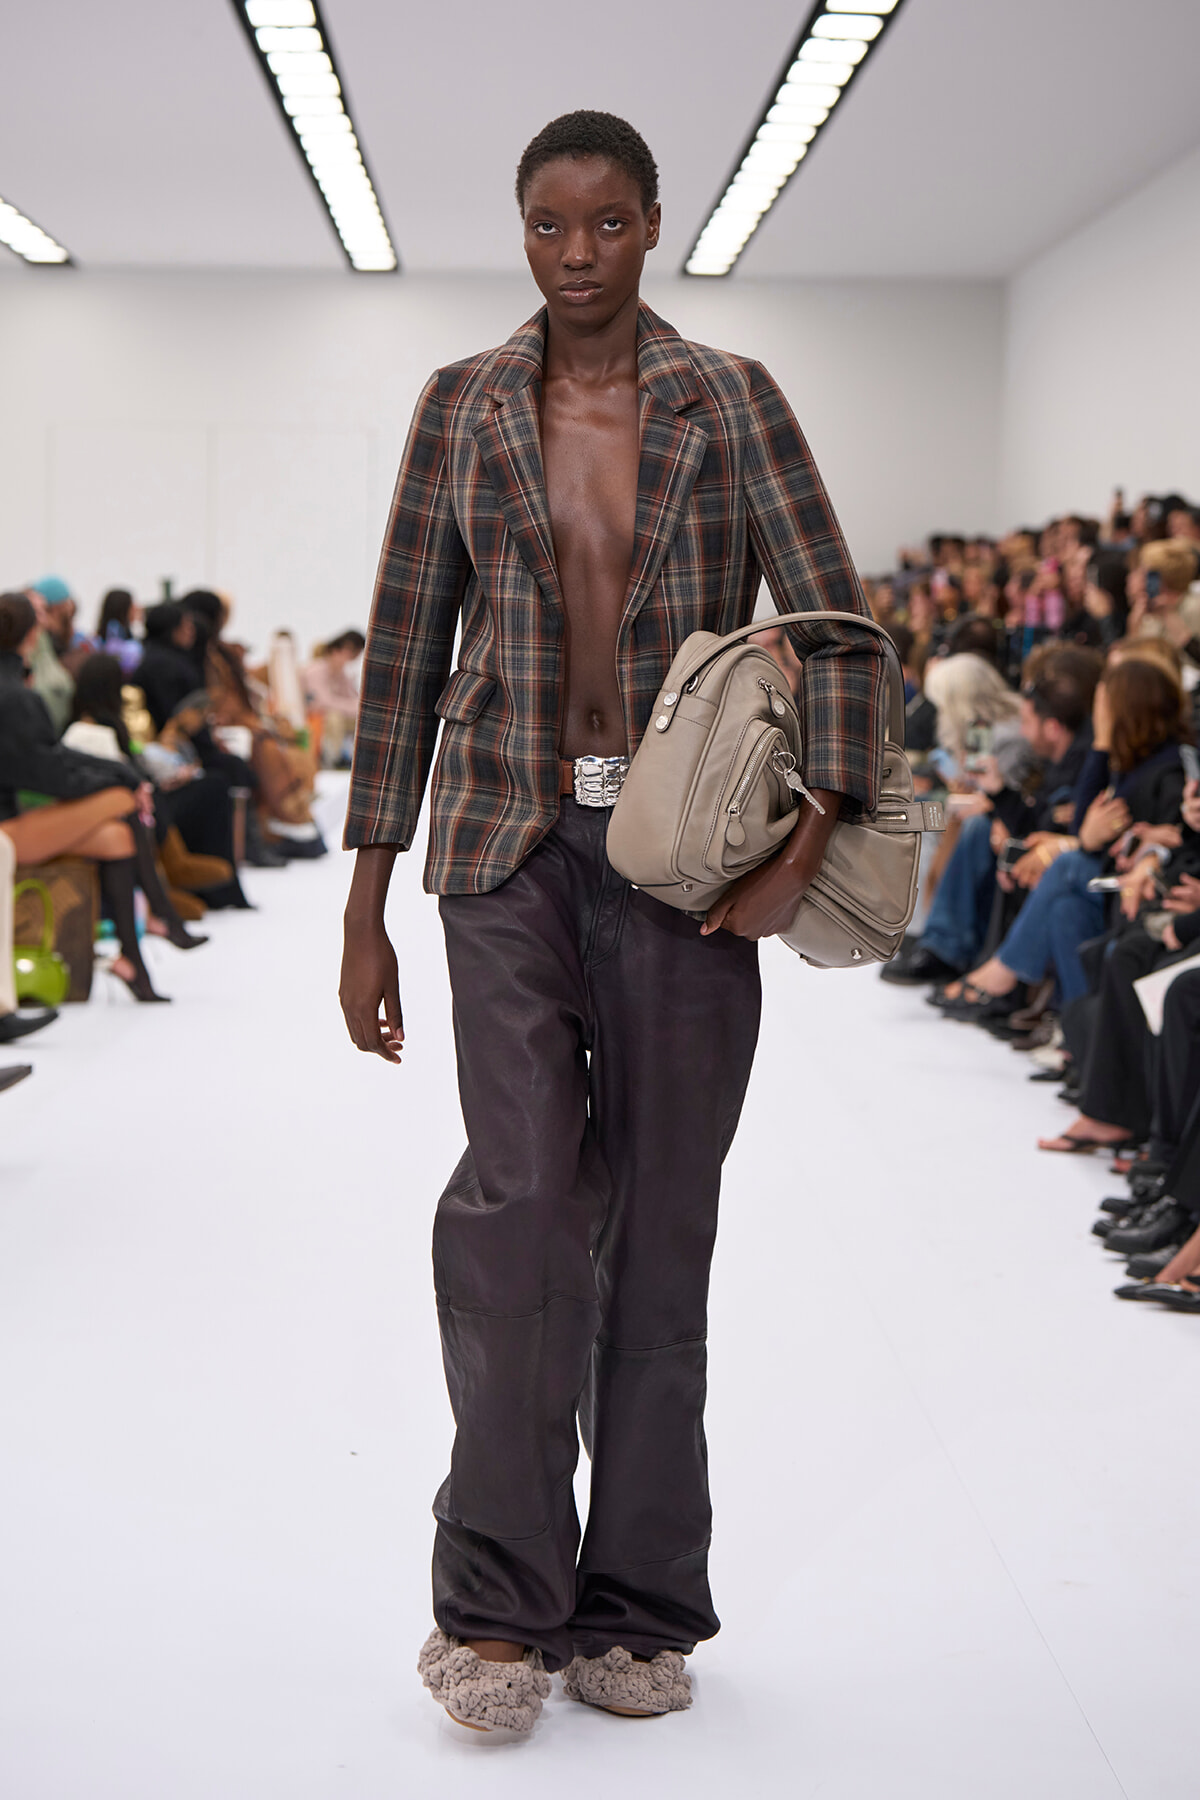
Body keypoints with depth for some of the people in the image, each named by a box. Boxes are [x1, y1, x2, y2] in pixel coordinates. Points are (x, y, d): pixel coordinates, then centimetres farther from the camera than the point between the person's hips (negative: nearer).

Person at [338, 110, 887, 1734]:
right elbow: (404, 652, 7)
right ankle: (497, 1605, -3)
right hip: (511, 843, 0)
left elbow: (837, 625, -3)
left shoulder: (730, 403, 4)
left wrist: (808, 846, -18)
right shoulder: (464, 406, 7)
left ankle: (636, 1612, 16)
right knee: (520, 1197, -16)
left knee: (663, 1223, 4)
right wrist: (365, 913, 3)